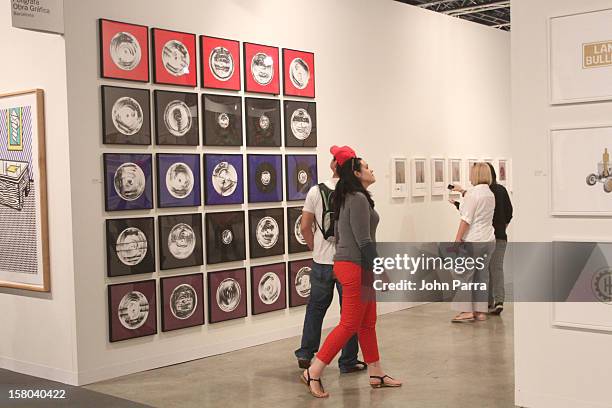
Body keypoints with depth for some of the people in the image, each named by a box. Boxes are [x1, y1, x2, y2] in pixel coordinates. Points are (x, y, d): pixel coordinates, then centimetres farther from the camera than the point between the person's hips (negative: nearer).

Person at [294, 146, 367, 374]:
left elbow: (305, 227, 0)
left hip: (322, 261, 2)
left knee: (316, 307, 18)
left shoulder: (316, 191, -4)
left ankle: (305, 354, 22)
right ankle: (348, 361, 14)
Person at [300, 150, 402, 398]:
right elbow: (364, 241, -20)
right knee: (350, 325, -5)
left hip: (346, 263, 10)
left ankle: (376, 375, 22)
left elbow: (340, 235, 19)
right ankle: (313, 373, -2)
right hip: (355, 267, -10)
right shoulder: (359, 199, -15)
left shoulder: (347, 198, 15)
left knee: (367, 323, 14)